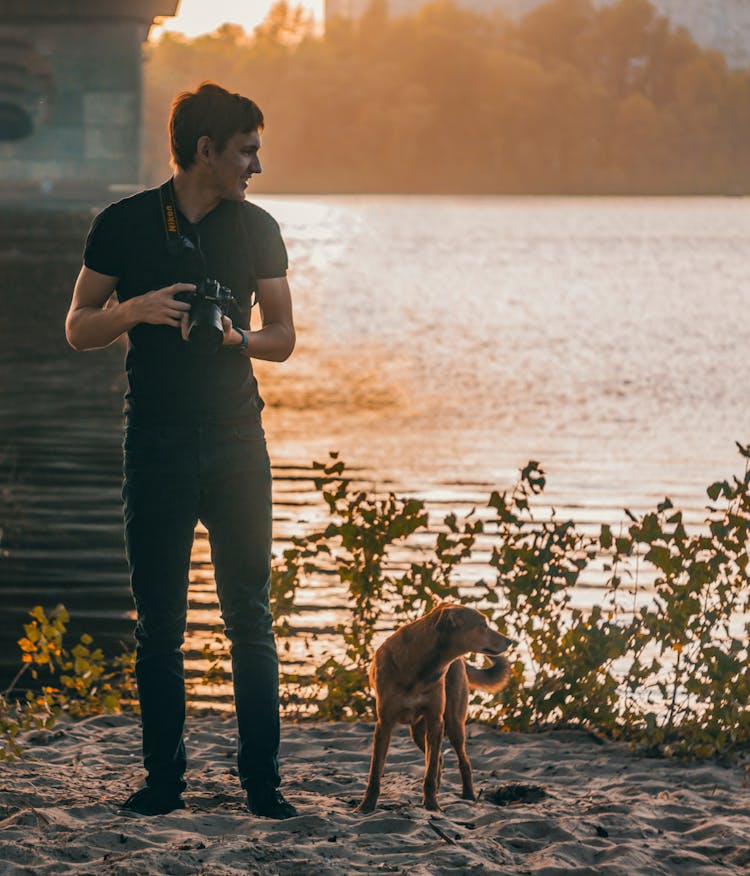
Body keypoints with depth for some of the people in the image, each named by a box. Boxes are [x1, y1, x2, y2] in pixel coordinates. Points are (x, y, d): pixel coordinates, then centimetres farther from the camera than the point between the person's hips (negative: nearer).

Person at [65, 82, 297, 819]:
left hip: (236, 436, 1)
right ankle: (163, 779, 9)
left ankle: (261, 779, 3)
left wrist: (238, 337, -10)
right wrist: (135, 310, -14)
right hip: (156, 441, -1)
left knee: (249, 615, -1)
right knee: (159, 622, 2)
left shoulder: (256, 229, 8)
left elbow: (282, 337, 12)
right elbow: (78, 330, 6)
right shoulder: (124, 224, 2)